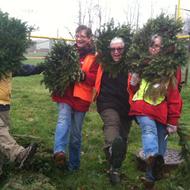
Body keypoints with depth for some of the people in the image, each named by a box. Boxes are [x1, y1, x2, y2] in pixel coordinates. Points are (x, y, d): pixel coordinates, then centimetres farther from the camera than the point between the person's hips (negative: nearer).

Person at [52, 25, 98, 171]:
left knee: (76, 133, 8)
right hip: (65, 94, 2)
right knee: (63, 121, -26)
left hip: (81, 97, -1)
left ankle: (74, 164, 23)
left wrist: (83, 75, -28)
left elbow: (95, 79, -9)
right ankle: (59, 152, -41)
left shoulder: (94, 57, 0)